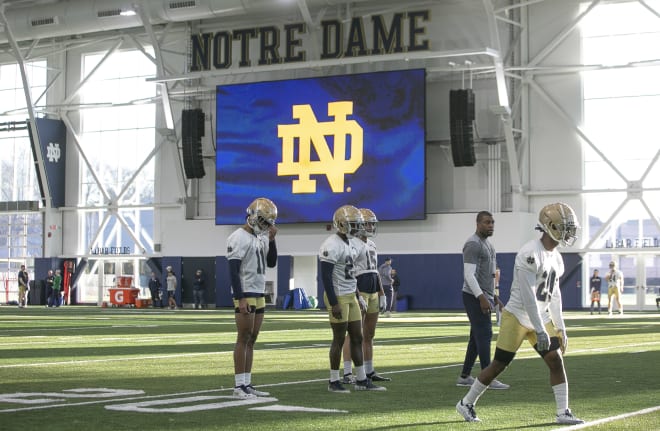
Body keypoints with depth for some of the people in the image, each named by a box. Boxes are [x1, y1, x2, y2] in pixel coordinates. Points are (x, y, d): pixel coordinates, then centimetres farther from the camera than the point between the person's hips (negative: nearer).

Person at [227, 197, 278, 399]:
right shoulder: (239, 238, -13)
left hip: (259, 294, 8)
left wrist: (272, 239, 5)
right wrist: (240, 299, -21)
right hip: (245, 295, -8)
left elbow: (271, 263, 17)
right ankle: (239, 386, -5)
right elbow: (233, 271, -16)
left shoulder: (261, 238, 14)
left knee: (252, 339, 8)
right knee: (244, 339, -7)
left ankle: (247, 384, 11)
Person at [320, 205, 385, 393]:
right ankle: (334, 381, 7)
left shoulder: (350, 244, 13)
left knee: (357, 337, 10)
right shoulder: (332, 245, -17)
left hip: (351, 296, 9)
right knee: (339, 339, -2)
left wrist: (358, 298, 19)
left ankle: (361, 380, 15)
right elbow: (326, 277, -20)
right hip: (338, 297, -9)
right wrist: (334, 304, -22)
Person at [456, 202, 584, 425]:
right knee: (499, 365, 0)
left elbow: (554, 296, 16)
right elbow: (528, 296, -25)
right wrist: (540, 330, -25)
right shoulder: (530, 254, -22)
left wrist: (560, 328, 14)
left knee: (556, 360, -2)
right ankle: (466, 403, 16)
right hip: (517, 317, -8)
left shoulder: (556, 257, 8)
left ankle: (563, 413, 3)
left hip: (540, 317, 8)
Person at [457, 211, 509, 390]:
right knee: (485, 334, -11)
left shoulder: (488, 245, 18)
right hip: (475, 296, -10)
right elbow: (469, 275, -21)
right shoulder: (473, 245, -14)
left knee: (477, 336, 11)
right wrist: (482, 298, -26)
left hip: (484, 296, 10)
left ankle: (464, 377, 17)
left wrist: (494, 297, 23)